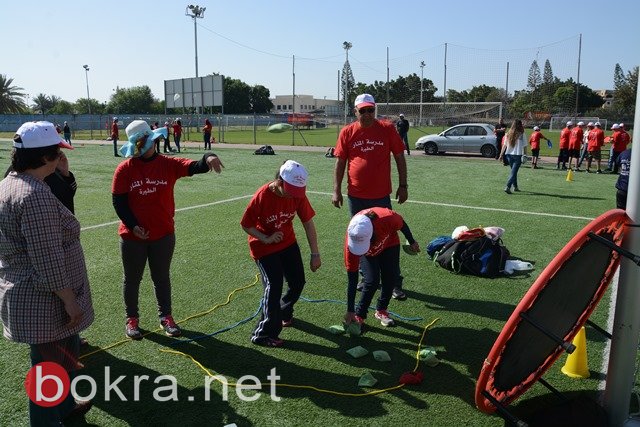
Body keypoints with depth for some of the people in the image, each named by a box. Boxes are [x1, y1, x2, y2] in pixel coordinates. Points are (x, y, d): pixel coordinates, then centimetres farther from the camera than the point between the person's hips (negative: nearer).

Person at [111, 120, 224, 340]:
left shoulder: (168, 164, -6)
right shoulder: (124, 169, -8)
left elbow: (194, 167, -23)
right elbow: (118, 202, -6)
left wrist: (208, 158, -44)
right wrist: (133, 225, -15)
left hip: (163, 235, 1)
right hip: (133, 237, 0)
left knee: (162, 278, 15)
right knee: (132, 279, 15)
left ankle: (165, 316, 32)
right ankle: (132, 319, 34)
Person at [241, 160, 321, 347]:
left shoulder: (297, 194, -18)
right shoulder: (262, 197, -29)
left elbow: (308, 222, -9)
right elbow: (246, 225, -16)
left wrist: (315, 254, -8)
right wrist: (266, 239, -28)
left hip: (288, 242, 5)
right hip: (264, 246, -5)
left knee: (298, 282, 10)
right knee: (274, 286, -14)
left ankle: (284, 312, 41)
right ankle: (264, 335, 2)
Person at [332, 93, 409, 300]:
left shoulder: (387, 129, -1)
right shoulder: (347, 132, 1)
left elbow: (399, 157, 3)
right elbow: (340, 162, 4)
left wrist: (403, 185, 0)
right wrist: (336, 190, 0)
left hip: (381, 196, -2)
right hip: (356, 196, 2)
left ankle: (395, 283, 11)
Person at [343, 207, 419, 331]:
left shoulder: (387, 218, -46)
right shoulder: (350, 243, -40)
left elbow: (401, 224, -18)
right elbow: (352, 280, -32)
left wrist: (412, 242, 0)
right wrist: (350, 311, -28)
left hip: (389, 244, 2)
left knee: (390, 278, -2)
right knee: (372, 281, -17)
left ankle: (381, 311, 20)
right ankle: (359, 316, -2)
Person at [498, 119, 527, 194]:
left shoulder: (508, 134, 2)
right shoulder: (521, 135, -9)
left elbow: (504, 145, 4)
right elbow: (524, 146, -8)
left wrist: (501, 154, 9)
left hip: (509, 155, 5)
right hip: (518, 155, -5)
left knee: (514, 171, 20)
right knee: (513, 172, -4)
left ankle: (515, 186, 28)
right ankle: (508, 187, -16)